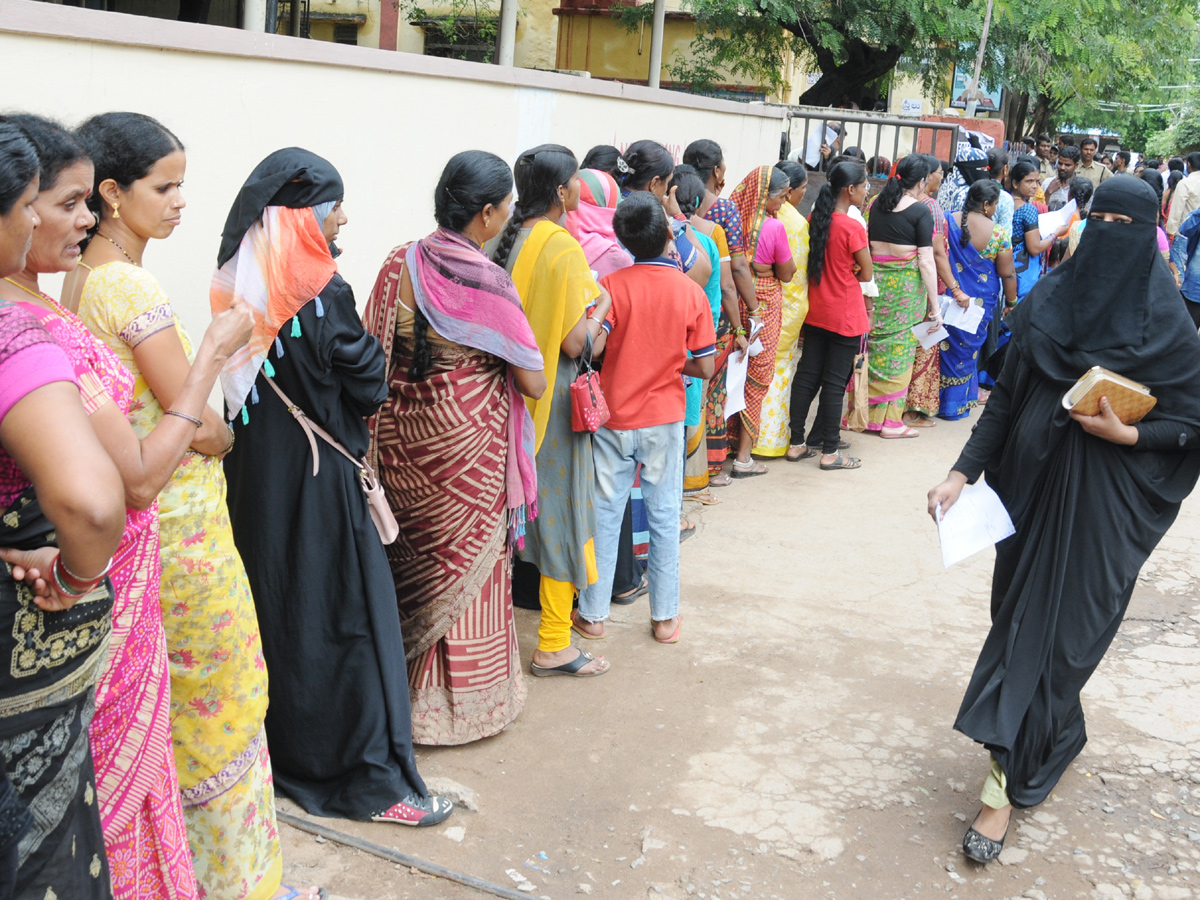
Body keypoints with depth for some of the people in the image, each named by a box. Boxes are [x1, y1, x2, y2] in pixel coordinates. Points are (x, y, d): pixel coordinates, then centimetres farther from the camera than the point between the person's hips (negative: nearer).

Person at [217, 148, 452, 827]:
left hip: (254, 468, 8)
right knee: (345, 615, 1)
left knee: (276, 605, 19)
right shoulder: (320, 293, -19)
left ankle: (282, 749, 34)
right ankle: (371, 776, 9)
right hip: (318, 472, -7)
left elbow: (246, 382, 11)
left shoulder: (242, 286, 2)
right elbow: (370, 384, -12)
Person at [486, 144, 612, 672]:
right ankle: (553, 645, 9)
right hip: (552, 400, -7)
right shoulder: (562, 247, -18)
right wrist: (601, 306, -2)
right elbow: (575, 343, -18)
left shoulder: (499, 243, 4)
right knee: (560, 511, 2)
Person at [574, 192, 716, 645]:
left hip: (613, 417, 0)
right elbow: (705, 367, -6)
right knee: (664, 516, 11)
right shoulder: (690, 292, -7)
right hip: (664, 420, 1)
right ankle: (665, 617, 18)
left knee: (605, 514, 11)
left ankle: (594, 611, 21)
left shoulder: (612, 286, -11)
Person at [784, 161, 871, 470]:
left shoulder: (814, 220, 2)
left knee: (807, 375, 11)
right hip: (845, 316, -7)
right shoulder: (852, 228, -18)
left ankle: (796, 443, 17)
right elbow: (866, 275, -9)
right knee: (835, 382, 1)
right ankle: (830, 451, 9)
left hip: (814, 312, 7)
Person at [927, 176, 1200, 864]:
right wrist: (963, 472, -4)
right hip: (1031, 481, 4)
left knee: (1055, 625, -3)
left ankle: (1008, 781, 3)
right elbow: (1007, 398, 3)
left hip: (1102, 503, -4)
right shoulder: (1046, 303, 3)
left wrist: (1125, 434, -20)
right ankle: (1059, 735, 38)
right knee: (1023, 612, 13)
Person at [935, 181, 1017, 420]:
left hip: (949, 299, 1)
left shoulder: (948, 221, -8)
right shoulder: (998, 234, -10)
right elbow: (1007, 275, -4)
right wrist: (1011, 303, 10)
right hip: (982, 301, -1)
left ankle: (940, 399, 19)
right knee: (968, 348, 12)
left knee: (948, 344, 12)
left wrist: (955, 290, -8)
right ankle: (957, 404, 21)